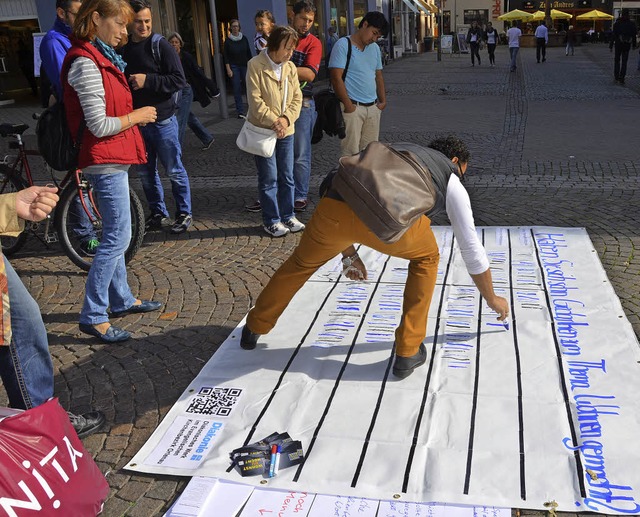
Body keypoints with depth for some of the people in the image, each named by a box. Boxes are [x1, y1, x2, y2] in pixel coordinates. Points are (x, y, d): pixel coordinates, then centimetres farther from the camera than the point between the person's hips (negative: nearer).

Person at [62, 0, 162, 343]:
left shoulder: (100, 56, 14)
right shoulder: (85, 62, -17)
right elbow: (99, 125, -20)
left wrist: (134, 115, 6)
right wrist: (137, 116, -8)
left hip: (111, 160, 10)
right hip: (105, 161, -10)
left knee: (114, 235, 16)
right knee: (118, 237, -7)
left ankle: (121, 300, 29)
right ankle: (92, 317, 2)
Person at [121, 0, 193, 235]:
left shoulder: (161, 46, -7)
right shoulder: (123, 49, 8)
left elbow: (179, 80, -14)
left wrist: (148, 81, -19)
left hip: (162, 120, -5)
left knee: (174, 170, 3)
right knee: (145, 172, 11)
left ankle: (184, 214, 16)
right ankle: (158, 214, 24)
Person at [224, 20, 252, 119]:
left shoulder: (244, 38, 4)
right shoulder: (228, 41, 0)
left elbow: (249, 53, 8)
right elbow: (226, 56, 0)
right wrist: (228, 69, -7)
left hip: (245, 66, 1)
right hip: (234, 67, -1)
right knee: (237, 89, -2)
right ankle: (240, 111, 2)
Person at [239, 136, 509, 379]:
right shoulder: (452, 182, 32)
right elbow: (472, 249, 36)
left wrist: (349, 253, 57)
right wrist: (492, 298, 49)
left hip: (335, 208, 4)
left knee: (303, 261, 32)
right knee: (426, 258, 29)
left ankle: (254, 329, 51)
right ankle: (407, 352, 28)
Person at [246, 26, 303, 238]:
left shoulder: (290, 67, 5)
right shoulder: (256, 65, -11)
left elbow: (297, 98, 3)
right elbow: (255, 100, -16)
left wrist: (286, 119, -13)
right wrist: (273, 121, -19)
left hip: (285, 130, 5)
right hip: (263, 130, -5)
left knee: (287, 177, 11)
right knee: (269, 178, 1)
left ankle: (287, 216, 24)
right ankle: (271, 220, 12)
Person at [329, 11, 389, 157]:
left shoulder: (375, 48, 16)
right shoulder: (343, 45, -7)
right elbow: (336, 78, -13)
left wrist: (383, 101, 12)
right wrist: (348, 105, -15)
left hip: (373, 107, 7)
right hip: (353, 107, -7)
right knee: (351, 153, -7)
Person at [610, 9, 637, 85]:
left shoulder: (617, 23, -7)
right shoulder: (632, 24, 2)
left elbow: (614, 35, -10)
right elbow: (634, 35, 6)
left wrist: (611, 45, -7)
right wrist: (634, 45, 15)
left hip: (618, 44, -2)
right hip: (627, 45, 2)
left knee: (617, 60, 13)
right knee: (624, 62, 4)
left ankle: (616, 77, 12)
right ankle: (621, 78, 0)